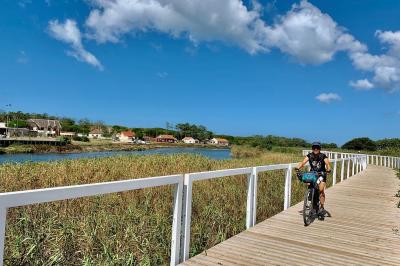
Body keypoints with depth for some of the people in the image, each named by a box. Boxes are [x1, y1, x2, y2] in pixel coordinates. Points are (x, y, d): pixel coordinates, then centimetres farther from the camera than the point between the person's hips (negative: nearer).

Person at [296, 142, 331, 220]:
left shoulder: (323, 156, -13)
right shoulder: (309, 155, -9)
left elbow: (327, 164, -27)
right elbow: (303, 162, -22)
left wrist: (328, 169, -50)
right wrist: (298, 168, -42)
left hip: (321, 175, -2)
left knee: (321, 190, -19)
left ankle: (322, 207, -4)